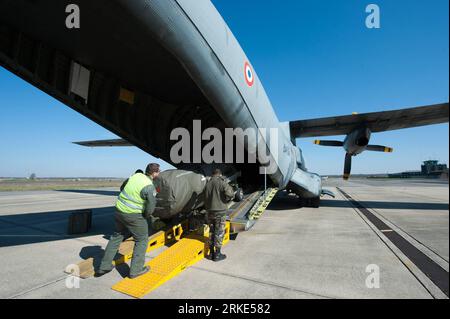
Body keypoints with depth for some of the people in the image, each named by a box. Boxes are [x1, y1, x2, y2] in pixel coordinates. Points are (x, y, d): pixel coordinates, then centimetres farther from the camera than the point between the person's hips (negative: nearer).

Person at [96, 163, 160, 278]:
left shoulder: (136, 175, 0)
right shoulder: (150, 187, -21)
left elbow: (123, 188, 14)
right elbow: (151, 207, -17)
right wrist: (146, 216, 4)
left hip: (119, 209, 8)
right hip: (133, 215, -7)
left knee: (117, 236, 24)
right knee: (142, 240, 11)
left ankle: (104, 266, 33)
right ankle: (135, 270, 16)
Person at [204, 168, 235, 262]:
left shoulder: (208, 184, 6)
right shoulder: (222, 182, -10)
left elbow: (206, 198, 8)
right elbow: (230, 193, -21)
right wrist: (227, 199, -2)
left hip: (209, 211, 5)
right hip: (220, 211, -5)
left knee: (211, 232, 16)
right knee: (219, 233, 5)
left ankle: (211, 253, 25)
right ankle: (217, 254, 13)